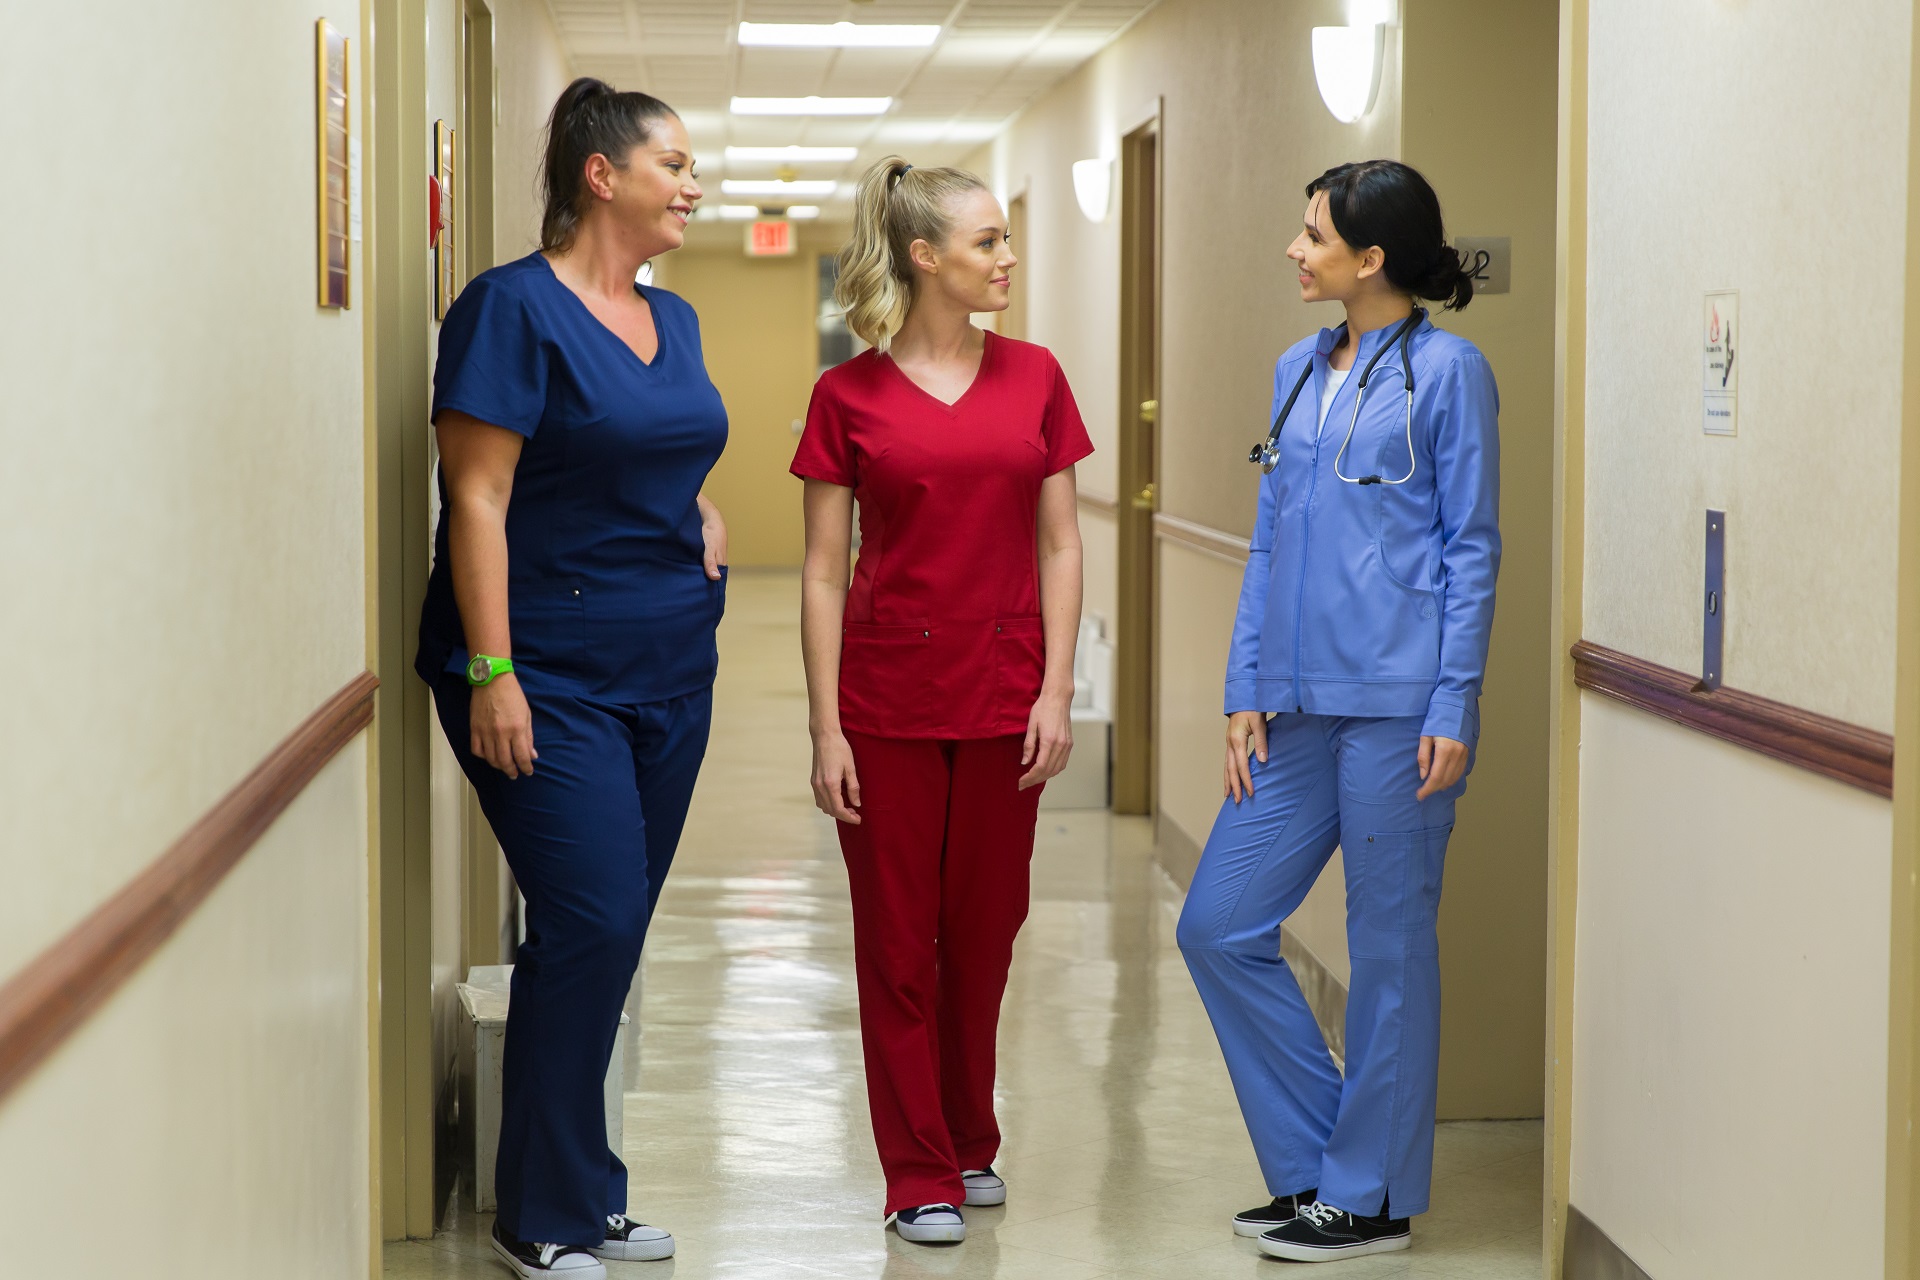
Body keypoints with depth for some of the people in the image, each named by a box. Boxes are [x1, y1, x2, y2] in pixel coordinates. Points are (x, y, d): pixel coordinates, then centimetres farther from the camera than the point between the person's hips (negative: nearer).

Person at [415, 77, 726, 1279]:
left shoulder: (673, 320, 12)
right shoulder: (514, 307, -10)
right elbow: (478, 499, -14)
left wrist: (705, 513, 6)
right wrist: (491, 672, -19)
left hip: (668, 669, 8)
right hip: (553, 673, -7)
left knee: (614, 930, 10)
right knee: (589, 922, -11)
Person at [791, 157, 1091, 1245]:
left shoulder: (1035, 378, 4)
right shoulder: (851, 396, -3)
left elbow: (1060, 546, 5)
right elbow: (824, 571, -2)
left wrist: (1057, 692, -4)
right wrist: (825, 729, -7)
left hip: (1002, 694, 2)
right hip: (888, 696, -2)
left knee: (986, 929, 11)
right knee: (898, 940, 4)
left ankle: (972, 1144, 29)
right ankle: (922, 1176, 14)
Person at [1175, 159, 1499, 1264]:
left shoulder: (1448, 370, -5)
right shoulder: (1300, 372, 14)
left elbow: (1473, 548, -6)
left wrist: (1454, 708, -12)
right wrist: (1247, 691, 10)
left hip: (1398, 705, -7)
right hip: (1300, 706, 7)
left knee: (1390, 946, 3)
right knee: (1220, 927, 6)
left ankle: (1373, 1195, 16)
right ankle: (1314, 1164, 20)